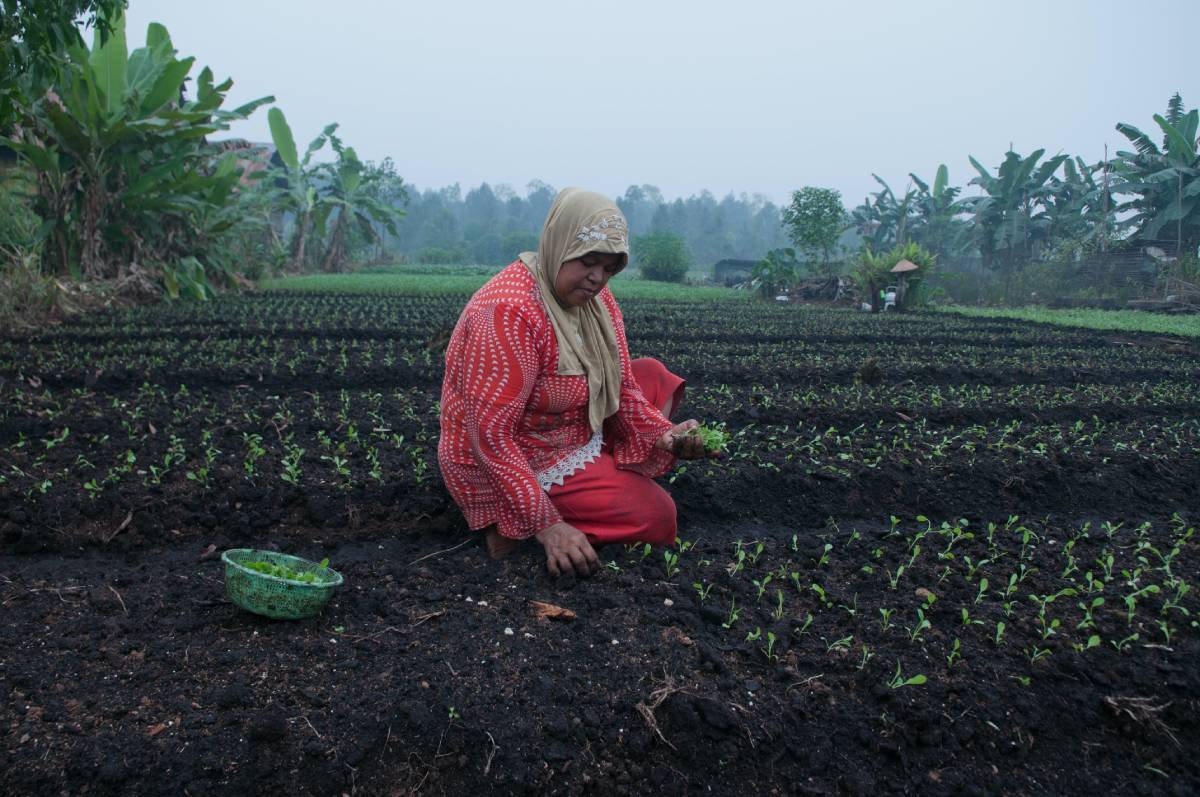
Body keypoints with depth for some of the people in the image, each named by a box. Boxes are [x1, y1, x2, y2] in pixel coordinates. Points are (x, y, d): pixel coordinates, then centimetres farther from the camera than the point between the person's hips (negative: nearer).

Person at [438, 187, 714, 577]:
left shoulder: (594, 296, -3)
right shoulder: (508, 311, -31)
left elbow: (621, 385, 1)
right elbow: (491, 436, -32)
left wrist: (664, 434, -19)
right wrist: (546, 525, -33)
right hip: (503, 466, -9)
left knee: (654, 376, 9)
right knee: (655, 514, -10)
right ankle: (515, 525, 0)